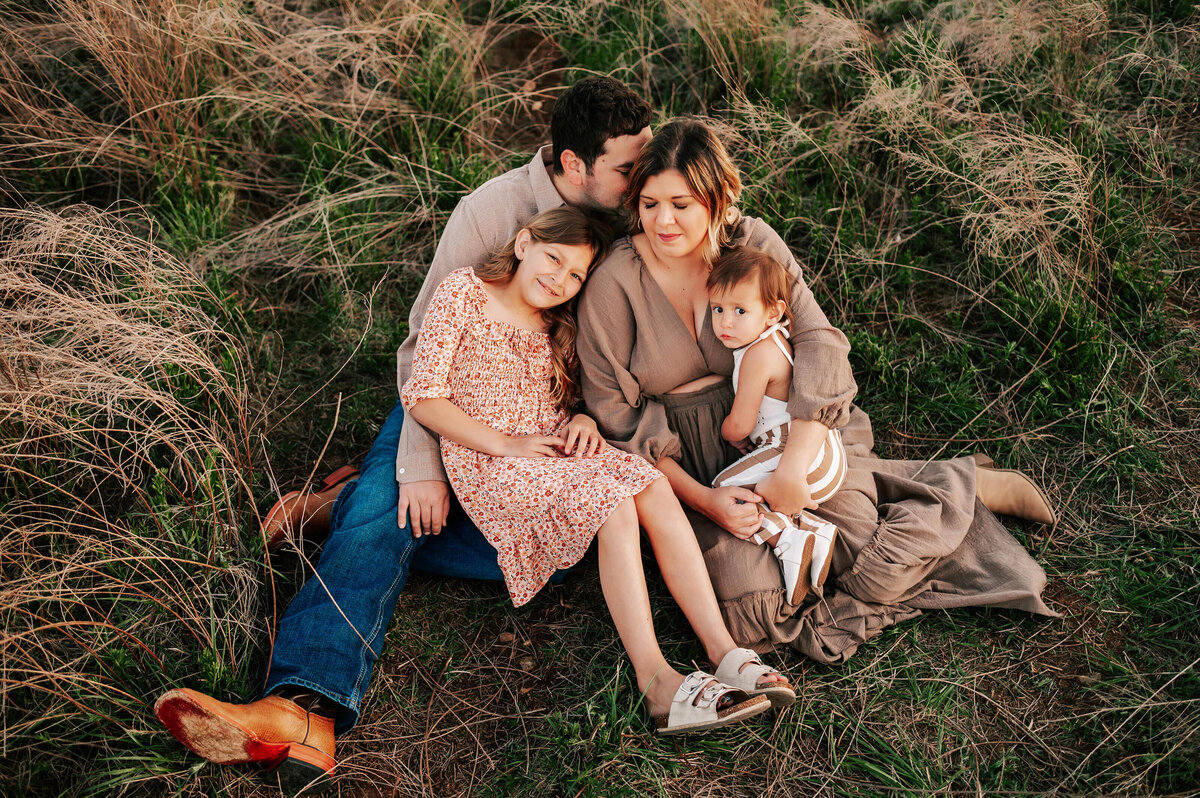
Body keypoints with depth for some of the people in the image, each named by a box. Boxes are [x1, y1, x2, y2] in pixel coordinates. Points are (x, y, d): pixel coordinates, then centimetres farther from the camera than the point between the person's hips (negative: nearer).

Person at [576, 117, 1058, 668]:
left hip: (785, 432, 0)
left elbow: (819, 346, -15)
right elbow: (616, 415, -8)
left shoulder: (753, 245, -8)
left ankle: (965, 488, 19)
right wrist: (703, 499, -16)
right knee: (755, 614, -19)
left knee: (874, 574, -12)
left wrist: (792, 469, -27)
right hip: (691, 465, 0)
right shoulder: (612, 285, -11)